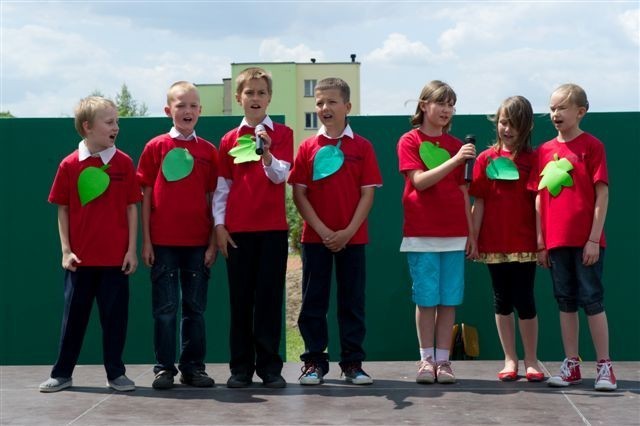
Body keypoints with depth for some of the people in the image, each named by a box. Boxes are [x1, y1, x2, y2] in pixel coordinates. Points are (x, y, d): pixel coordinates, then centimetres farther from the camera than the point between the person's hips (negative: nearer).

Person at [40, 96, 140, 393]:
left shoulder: (124, 163, -1)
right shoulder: (69, 165, -2)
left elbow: (131, 208, 3)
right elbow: (63, 210, 3)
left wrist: (132, 249, -2)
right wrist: (66, 250, -2)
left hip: (116, 257, 0)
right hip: (80, 257, 0)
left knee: (115, 316, 5)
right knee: (74, 316, 8)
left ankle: (115, 374, 17)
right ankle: (62, 374, 18)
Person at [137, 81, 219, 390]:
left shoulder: (208, 151, 4)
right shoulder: (155, 147, 1)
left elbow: (213, 198, 5)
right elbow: (146, 195, 2)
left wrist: (213, 242, 0)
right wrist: (146, 240, -2)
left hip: (198, 242, 2)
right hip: (163, 242, -2)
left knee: (195, 307, 8)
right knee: (165, 308, 2)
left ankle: (193, 367, 17)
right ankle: (164, 367, 10)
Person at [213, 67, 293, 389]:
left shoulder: (281, 134, 4)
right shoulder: (230, 139, 8)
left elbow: (281, 175, -7)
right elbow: (222, 186, 9)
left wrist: (266, 154, -26)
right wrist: (219, 225, 2)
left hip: (272, 228, -1)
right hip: (237, 229, 1)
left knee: (270, 296, 1)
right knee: (240, 298, 4)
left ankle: (269, 366, 7)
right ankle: (241, 367, 9)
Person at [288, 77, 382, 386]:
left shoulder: (362, 147, 1)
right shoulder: (308, 148, 3)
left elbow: (368, 193, -3)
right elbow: (299, 194, -1)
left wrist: (349, 231, -13)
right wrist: (322, 230, -12)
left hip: (352, 237, -1)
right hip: (315, 237, 1)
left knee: (352, 300, 5)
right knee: (313, 301, 4)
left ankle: (352, 362, 13)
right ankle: (314, 362, 12)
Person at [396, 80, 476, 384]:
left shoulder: (456, 145, 12)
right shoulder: (409, 141, 1)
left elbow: (463, 193, 13)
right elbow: (420, 181, -13)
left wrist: (471, 233, 9)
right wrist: (455, 160, -22)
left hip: (454, 234, 3)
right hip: (421, 234, -3)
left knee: (449, 300, 2)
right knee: (426, 299, -1)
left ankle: (443, 360, 7)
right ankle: (426, 359, 7)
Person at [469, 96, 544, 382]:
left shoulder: (532, 160, 1)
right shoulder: (486, 159, 4)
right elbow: (478, 203, 4)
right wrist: (472, 239, 0)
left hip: (524, 243, -2)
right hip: (494, 243, 2)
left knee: (525, 300, 1)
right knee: (502, 300, 8)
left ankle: (531, 361, 12)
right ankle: (510, 360, 16)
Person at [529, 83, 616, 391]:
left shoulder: (591, 146, -4)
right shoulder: (545, 151, 9)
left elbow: (601, 195, -7)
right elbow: (539, 198, 10)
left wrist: (594, 239, -12)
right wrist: (541, 242, 7)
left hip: (586, 241, -5)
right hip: (556, 241, 5)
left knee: (592, 300, -2)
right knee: (566, 302, 10)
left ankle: (604, 366, 6)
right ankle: (571, 365, 18)